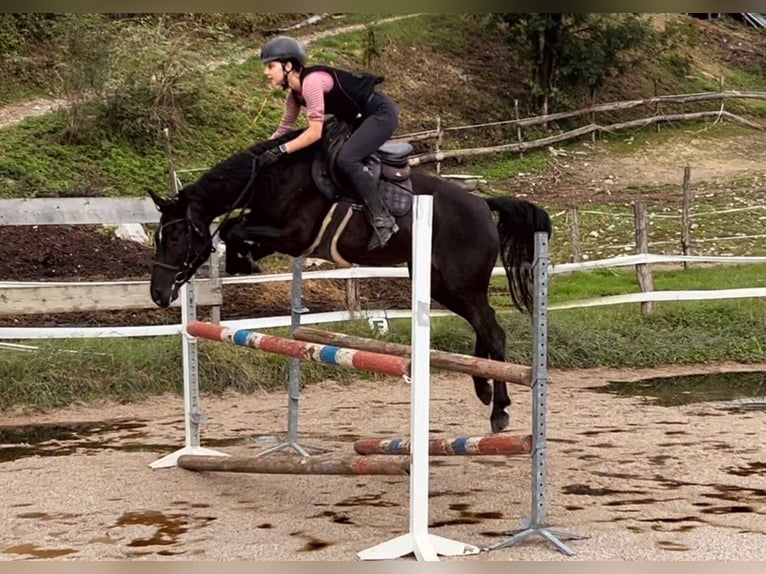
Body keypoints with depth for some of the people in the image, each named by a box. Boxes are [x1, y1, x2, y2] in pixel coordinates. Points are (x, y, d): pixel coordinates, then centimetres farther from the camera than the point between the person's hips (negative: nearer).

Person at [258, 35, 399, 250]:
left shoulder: (311, 81, -25)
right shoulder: (294, 93, 4)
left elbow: (315, 132, -28)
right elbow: (284, 129, 15)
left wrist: (281, 150, -26)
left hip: (382, 112, -10)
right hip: (363, 117, 10)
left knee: (346, 159, -26)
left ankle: (382, 220, -23)